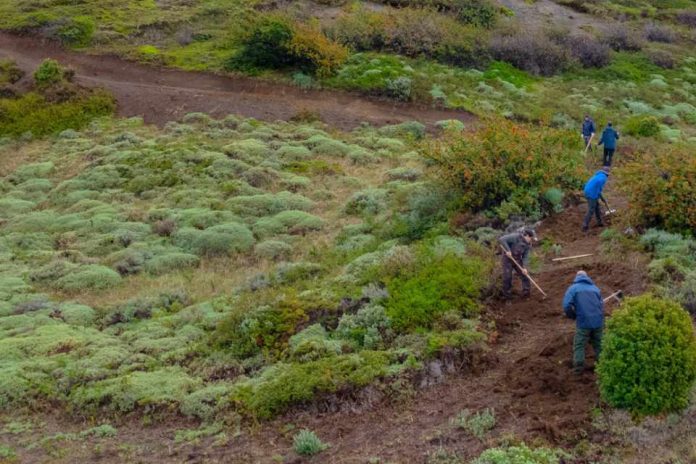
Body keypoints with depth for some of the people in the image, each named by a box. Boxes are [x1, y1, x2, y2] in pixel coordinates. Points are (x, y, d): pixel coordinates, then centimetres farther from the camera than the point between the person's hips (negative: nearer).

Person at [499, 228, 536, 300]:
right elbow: (502, 239, -27)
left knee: (525, 275, 1)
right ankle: (507, 296, 5)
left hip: (518, 260, 6)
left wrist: (524, 267, -18)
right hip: (508, 259, -6)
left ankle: (526, 293, 12)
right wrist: (508, 250, -32)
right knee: (507, 277, -8)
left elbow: (526, 256, -4)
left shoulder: (528, 245, -2)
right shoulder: (515, 237, -22)